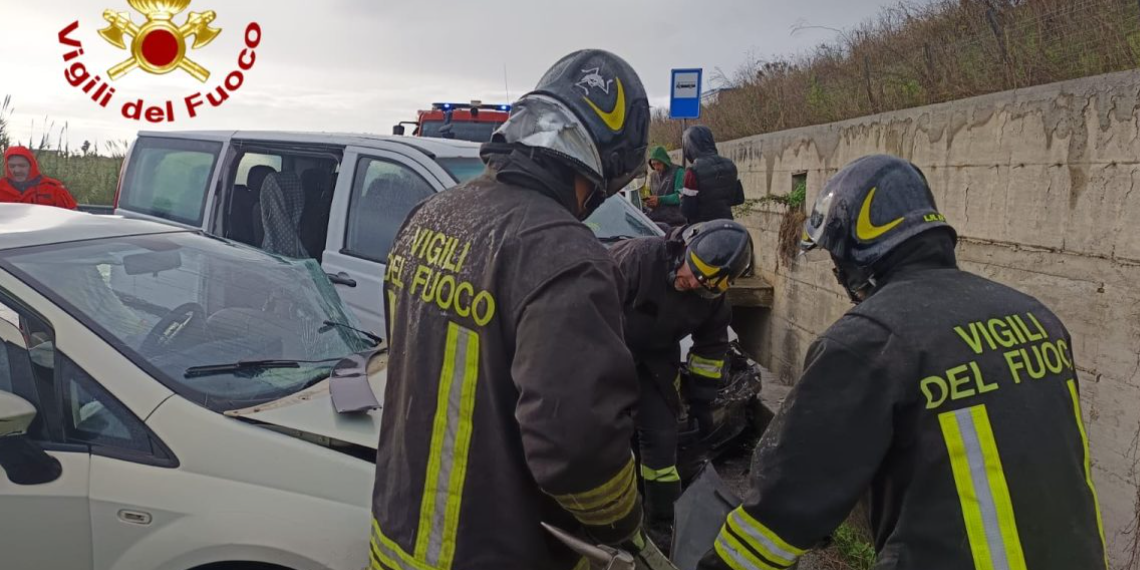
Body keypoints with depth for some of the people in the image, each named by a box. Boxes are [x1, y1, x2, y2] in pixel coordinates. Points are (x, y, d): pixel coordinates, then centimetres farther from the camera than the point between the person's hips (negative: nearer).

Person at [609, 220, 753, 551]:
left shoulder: (712, 297, -11)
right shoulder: (640, 256, -28)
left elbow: (711, 346, 5)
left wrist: (701, 398, 6)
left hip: (656, 362, 4)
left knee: (661, 437, 3)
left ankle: (663, 523, 19)